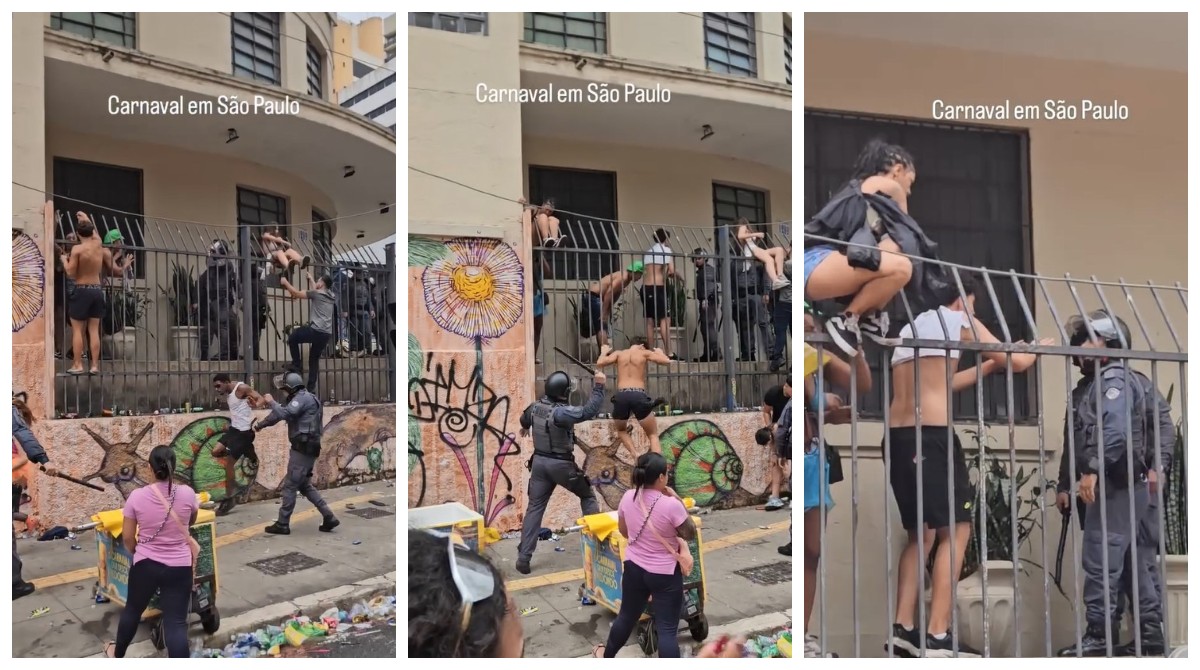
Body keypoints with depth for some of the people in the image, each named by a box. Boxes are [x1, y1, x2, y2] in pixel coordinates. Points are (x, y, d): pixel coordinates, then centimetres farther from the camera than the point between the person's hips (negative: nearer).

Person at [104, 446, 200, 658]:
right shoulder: (187, 493, -11)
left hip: (145, 564, 2)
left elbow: (127, 537, -2)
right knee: (176, 622, -1)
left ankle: (118, 653, 49)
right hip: (179, 567, -1)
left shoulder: (137, 496, -11)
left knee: (133, 610, 26)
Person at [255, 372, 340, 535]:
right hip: (306, 449, 10)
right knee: (304, 485, 15)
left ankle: (282, 524, 7)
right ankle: (329, 517, 11)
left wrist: (271, 402, -9)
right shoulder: (303, 399, 21)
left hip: (303, 449, -10)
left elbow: (283, 414, -26)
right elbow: (280, 414, 31)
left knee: (290, 486, -2)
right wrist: (261, 424, 40)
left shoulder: (302, 398, -11)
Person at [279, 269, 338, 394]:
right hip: (327, 334, 7)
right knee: (314, 359, 15)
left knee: (292, 338, 16)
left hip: (316, 331, -7)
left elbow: (296, 293, 4)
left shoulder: (316, 293, -2)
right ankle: (311, 388, 11)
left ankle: (297, 366, 14)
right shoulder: (330, 296, 19)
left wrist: (285, 282, 18)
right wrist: (311, 278, 54)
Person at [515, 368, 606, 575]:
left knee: (535, 508, 8)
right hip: (561, 463, -6)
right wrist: (598, 387, -23)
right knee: (587, 496, 17)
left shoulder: (536, 406, 1)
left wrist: (525, 427, 48)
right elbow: (589, 411, -29)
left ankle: (523, 558, 6)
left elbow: (524, 419, 23)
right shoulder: (562, 412, -23)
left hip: (539, 461, 6)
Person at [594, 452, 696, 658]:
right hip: (665, 574, -6)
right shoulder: (671, 505, -24)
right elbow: (690, 534, -9)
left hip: (634, 567, 6)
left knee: (627, 616, 26)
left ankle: (606, 655, 46)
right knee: (667, 629, 2)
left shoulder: (628, 497, -7)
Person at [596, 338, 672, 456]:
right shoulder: (644, 353, 14)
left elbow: (599, 363, 6)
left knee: (621, 430, 29)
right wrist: (659, 352, 32)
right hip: (638, 395, -2)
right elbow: (667, 361, 10)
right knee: (653, 435, 14)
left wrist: (603, 352, 28)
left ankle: (635, 455, 6)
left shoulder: (619, 354, 18)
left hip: (621, 396, 2)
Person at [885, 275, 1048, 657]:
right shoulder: (960, 320, 7)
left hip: (898, 436, 7)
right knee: (956, 530, 1)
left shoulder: (911, 327, 26)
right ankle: (938, 636, -3)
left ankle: (903, 628, 10)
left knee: (921, 533, 15)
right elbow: (1017, 363, 9)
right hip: (932, 435, -7)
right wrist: (1038, 348, 30)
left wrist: (989, 366, 39)